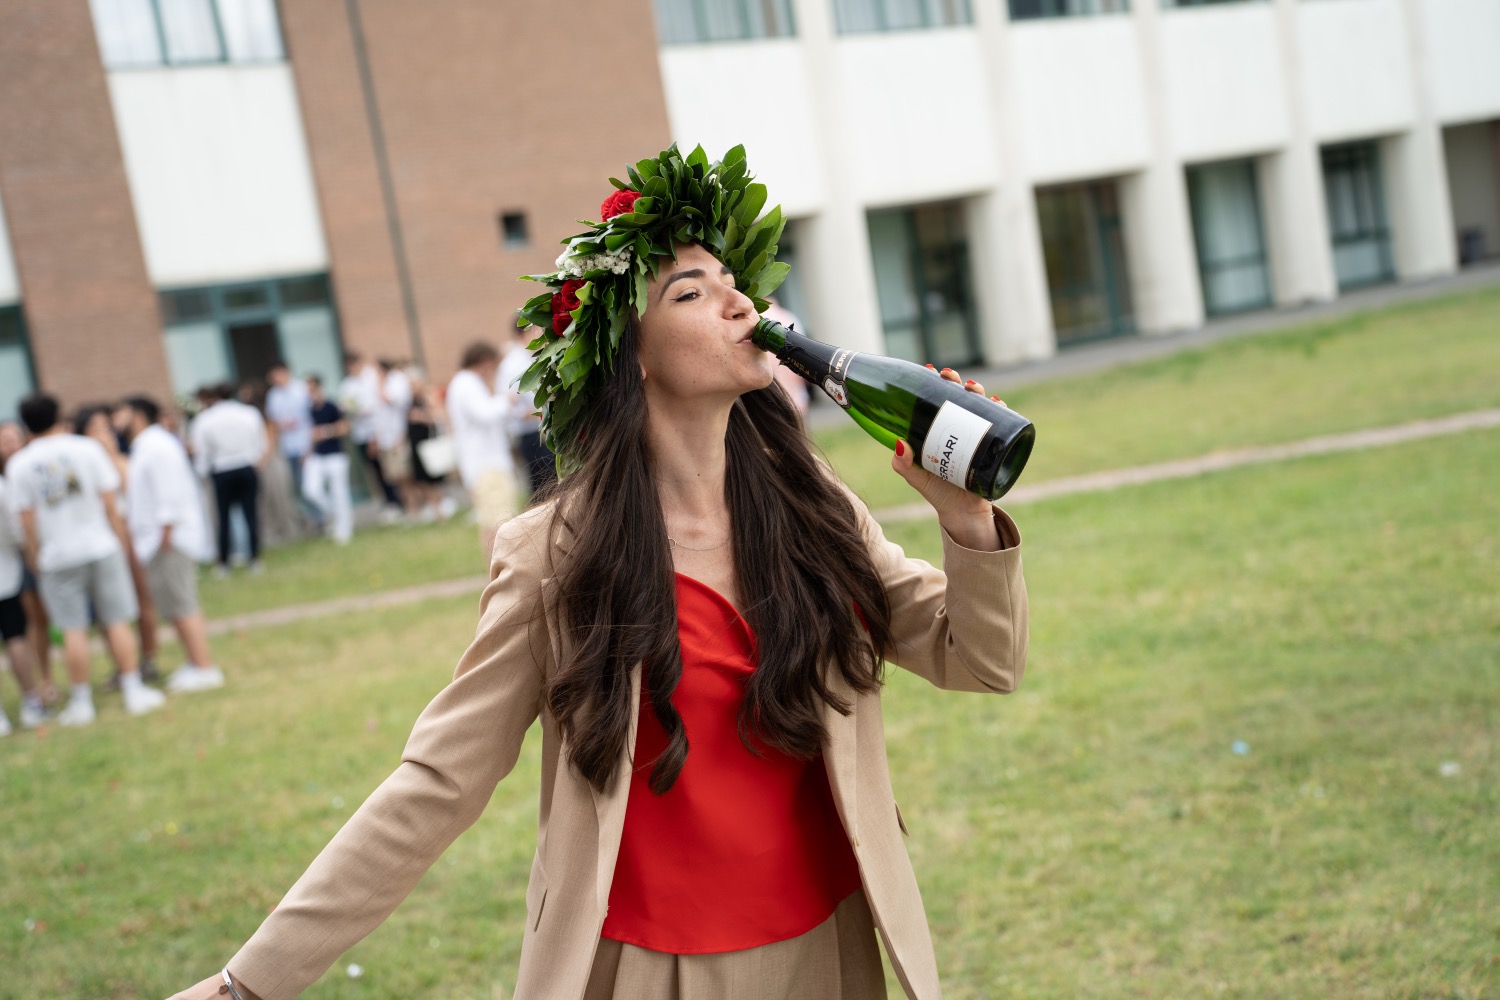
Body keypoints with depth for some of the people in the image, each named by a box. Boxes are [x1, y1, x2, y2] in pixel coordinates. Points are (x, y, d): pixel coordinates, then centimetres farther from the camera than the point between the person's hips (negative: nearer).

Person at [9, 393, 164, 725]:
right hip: (100, 547, 0)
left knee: (73, 630, 4)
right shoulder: (86, 448, -2)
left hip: (57, 557, 0)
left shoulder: (19, 464, -2)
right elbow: (110, 502, -2)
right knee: (117, 622, 6)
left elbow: (27, 520, -3)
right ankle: (134, 691, 7)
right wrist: (122, 541, 7)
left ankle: (81, 702, 8)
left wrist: (35, 560, 6)